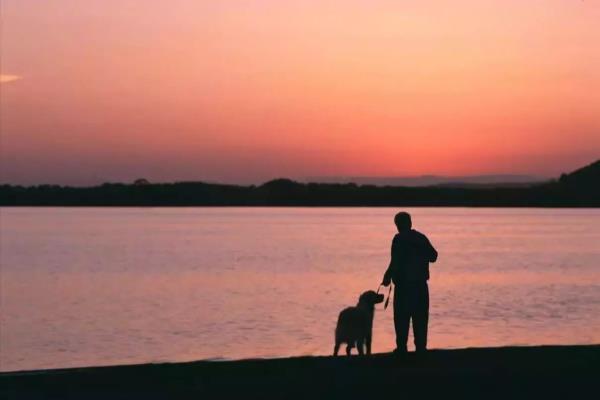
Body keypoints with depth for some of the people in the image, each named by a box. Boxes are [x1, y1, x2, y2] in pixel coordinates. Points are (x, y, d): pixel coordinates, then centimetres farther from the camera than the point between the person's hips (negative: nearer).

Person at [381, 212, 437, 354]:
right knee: (420, 317, 9)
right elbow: (433, 256, 12)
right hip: (421, 284, 5)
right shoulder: (421, 238, 7)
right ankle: (421, 346, 8)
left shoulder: (399, 239, -9)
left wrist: (387, 277, -5)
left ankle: (402, 347, -3)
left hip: (404, 284, -5)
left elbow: (395, 262, -16)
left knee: (402, 317, 1)